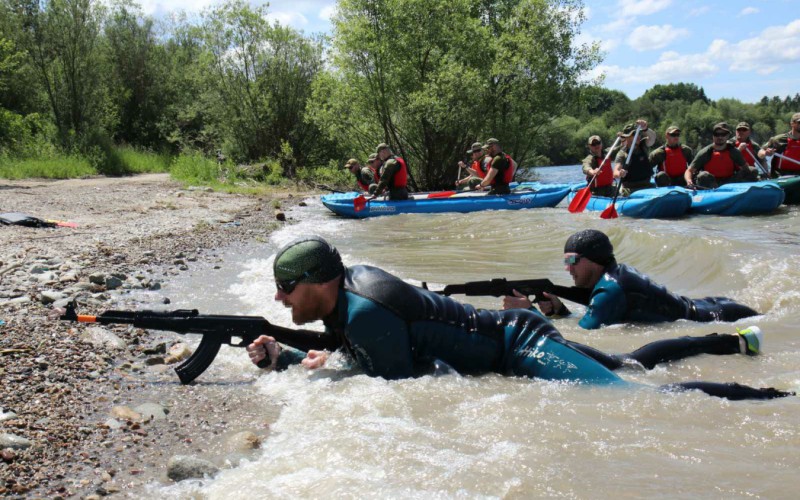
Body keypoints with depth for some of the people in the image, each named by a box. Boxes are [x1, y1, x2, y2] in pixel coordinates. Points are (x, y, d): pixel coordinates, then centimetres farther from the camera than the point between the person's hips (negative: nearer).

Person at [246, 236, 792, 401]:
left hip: (517, 347, -10)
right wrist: (281, 357, 8)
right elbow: (350, 359, 20)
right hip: (507, 337, 10)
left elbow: (400, 382, -18)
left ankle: (758, 398, -16)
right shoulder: (344, 288, 8)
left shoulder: (364, 312, -21)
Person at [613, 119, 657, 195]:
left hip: (647, 187, 4)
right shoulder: (622, 154, -6)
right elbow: (615, 173, -18)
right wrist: (619, 174, -44)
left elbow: (652, 137, -14)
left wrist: (645, 129, -36)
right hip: (630, 191, -4)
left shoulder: (643, 147, 7)